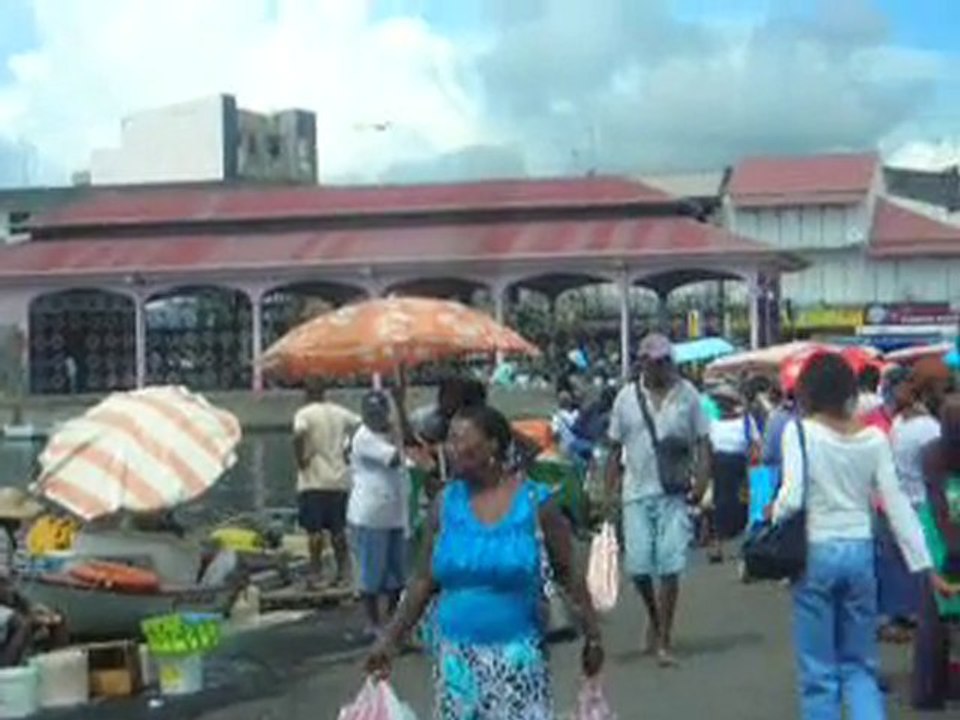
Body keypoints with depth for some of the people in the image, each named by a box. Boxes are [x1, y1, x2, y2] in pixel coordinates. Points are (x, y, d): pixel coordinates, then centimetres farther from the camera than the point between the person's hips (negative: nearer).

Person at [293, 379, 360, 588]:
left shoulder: (304, 414, -7)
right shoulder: (339, 412, 8)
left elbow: (299, 435, -26)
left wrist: (300, 459, -13)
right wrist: (348, 451, 10)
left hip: (314, 481, -5)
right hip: (339, 479, 5)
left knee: (314, 529, 0)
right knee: (338, 529, 11)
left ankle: (316, 573, 1)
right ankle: (343, 572, 11)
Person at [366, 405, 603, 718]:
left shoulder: (534, 503, -7)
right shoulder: (446, 504, 2)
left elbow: (568, 573, 0)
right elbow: (425, 580, 6)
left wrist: (592, 636, 1)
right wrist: (390, 639, 3)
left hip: (516, 655, -3)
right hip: (457, 656, 3)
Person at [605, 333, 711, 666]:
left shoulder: (687, 395, 2)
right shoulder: (627, 397, 5)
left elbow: (702, 442, 4)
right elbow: (615, 448, 10)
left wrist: (702, 479, -12)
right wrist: (609, 492, 5)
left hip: (674, 493, -1)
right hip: (637, 492, 1)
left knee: (669, 567, -4)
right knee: (637, 565, -1)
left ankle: (664, 641, 6)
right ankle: (654, 616, 30)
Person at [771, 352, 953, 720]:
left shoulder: (800, 431, -9)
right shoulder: (873, 438, 1)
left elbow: (792, 497, -19)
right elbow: (896, 503, 1)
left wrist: (775, 516, 2)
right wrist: (923, 564, 4)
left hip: (816, 552, -3)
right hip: (861, 551, 3)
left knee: (818, 671, 7)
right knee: (859, 665, 15)